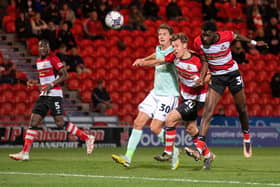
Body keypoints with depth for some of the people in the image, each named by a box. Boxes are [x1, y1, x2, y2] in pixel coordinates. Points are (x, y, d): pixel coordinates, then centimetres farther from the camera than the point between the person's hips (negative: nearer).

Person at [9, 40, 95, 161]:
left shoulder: (53, 59, -8)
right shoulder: (38, 61, 17)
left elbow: (64, 75, -12)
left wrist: (51, 85, -20)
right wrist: (34, 82, 12)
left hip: (54, 94, -8)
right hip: (43, 95, 8)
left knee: (60, 123, -12)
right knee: (33, 122, 1)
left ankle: (87, 138, 0)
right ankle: (25, 153, 0)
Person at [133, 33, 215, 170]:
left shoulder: (197, 61, -22)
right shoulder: (174, 56, -5)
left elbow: (209, 74, -11)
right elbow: (159, 61, -1)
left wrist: (202, 81, -31)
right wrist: (143, 62, -17)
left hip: (197, 98, -7)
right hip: (186, 96, 7)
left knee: (171, 118, -16)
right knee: (190, 129, 13)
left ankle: (168, 152, -4)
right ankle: (207, 155, 28)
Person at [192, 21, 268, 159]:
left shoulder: (227, 36, -20)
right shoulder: (198, 42, -17)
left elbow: (237, 36, 4)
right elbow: (204, 62, -6)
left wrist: (254, 43, 16)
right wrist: (201, 77, -23)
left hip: (233, 73, 0)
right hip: (216, 77, 0)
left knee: (241, 108, 9)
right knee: (208, 110, -16)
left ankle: (246, 137, 36)